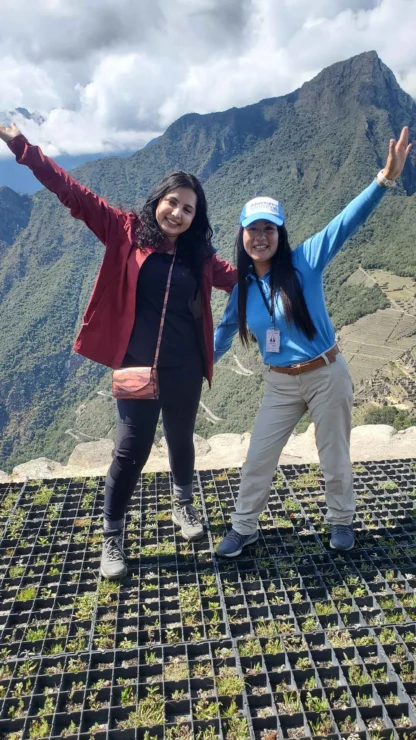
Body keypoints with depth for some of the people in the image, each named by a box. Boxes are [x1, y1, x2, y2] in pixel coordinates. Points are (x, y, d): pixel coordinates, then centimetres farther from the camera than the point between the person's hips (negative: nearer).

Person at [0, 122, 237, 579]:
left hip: (184, 369, 3)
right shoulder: (127, 232, -3)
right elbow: (74, 195, -6)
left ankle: (183, 504, 46)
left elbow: (239, 279, 10)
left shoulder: (199, 255, 5)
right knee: (131, 450, 2)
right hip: (137, 367, -3)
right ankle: (111, 539, 22)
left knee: (181, 441, 18)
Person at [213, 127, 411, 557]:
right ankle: (244, 527, 32)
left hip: (327, 376, -3)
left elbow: (345, 223, -22)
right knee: (257, 460, 8)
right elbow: (225, 330, 13)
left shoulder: (304, 261, -12)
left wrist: (385, 179, -34)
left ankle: (341, 520, 41)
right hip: (280, 385, 3)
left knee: (334, 458, 14)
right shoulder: (242, 287, -1)